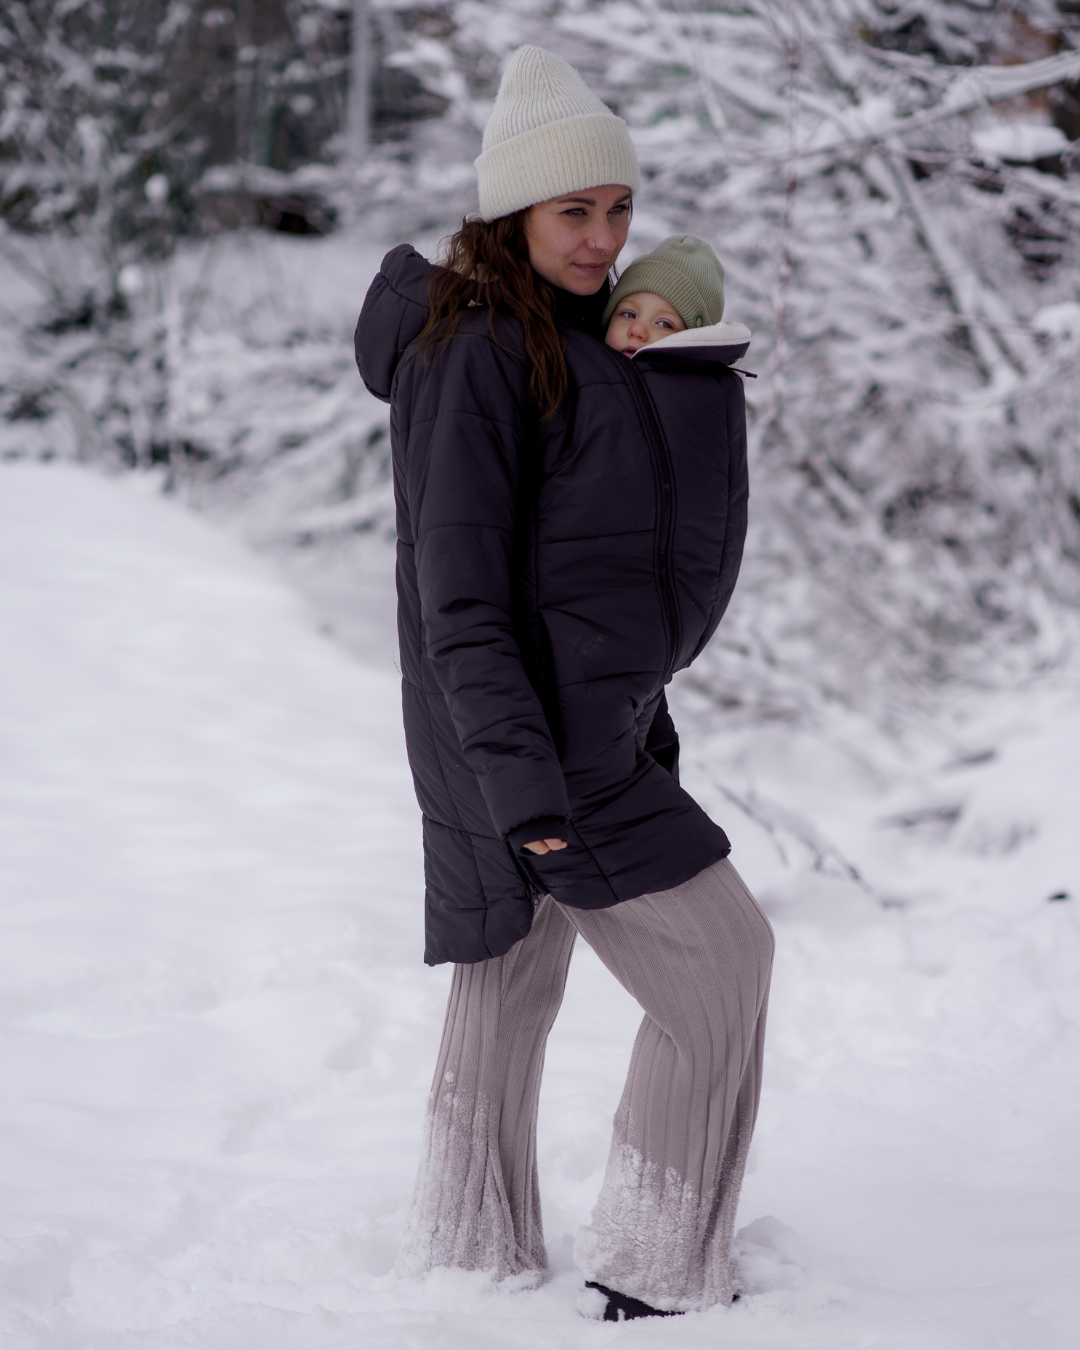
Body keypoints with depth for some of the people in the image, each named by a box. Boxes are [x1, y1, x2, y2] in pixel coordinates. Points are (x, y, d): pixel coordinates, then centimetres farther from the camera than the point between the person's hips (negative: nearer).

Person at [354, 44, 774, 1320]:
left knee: (511, 975, 16)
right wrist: (521, 775, -26)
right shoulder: (474, 349, -18)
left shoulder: (579, 333, 12)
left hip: (586, 719, 9)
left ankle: (466, 1255, 27)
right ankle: (652, 1274, 2)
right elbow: (457, 582, -22)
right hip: (526, 727, -9)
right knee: (721, 961, -5)